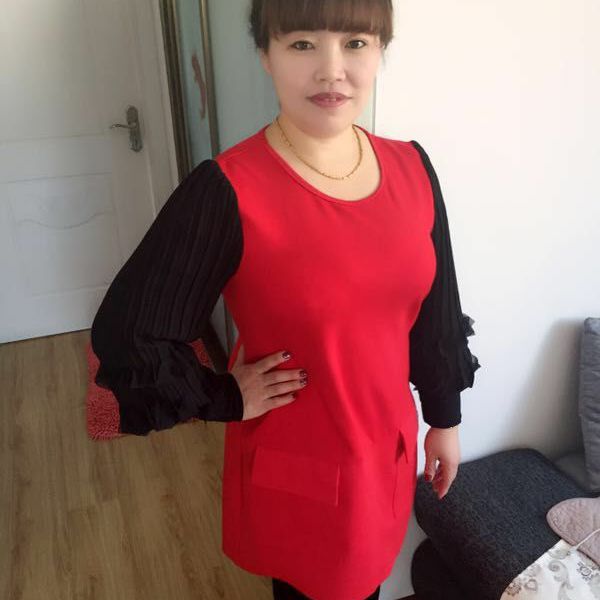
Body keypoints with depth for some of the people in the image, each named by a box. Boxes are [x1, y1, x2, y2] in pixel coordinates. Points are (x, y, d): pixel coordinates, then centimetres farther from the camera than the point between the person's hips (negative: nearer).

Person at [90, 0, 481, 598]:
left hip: (390, 446, 5)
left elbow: (435, 312, 3)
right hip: (298, 469, -4)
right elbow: (126, 336, -18)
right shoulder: (226, 191, -24)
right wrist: (229, 400, -10)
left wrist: (444, 418, 10)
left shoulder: (412, 167, -6)